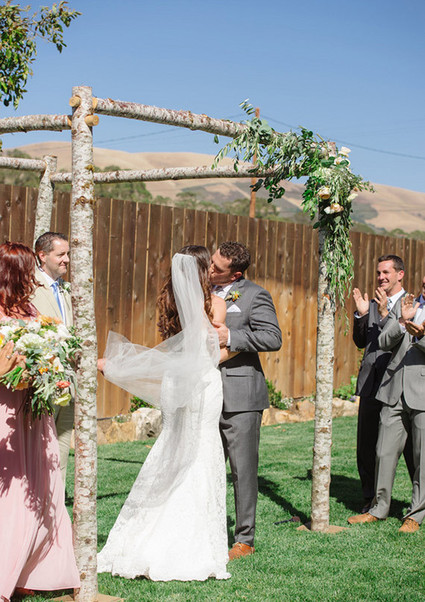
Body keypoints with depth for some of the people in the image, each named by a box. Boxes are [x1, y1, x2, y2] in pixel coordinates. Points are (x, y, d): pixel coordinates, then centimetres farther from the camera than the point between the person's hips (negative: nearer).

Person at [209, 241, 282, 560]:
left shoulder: (255, 295, -7)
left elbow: (273, 338, -15)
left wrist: (231, 337, -22)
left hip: (240, 396, -6)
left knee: (243, 470, 1)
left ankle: (245, 540, 9)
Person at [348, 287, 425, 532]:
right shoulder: (405, 307, 13)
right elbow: (384, 342, 4)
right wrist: (402, 321, -12)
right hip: (395, 392, 4)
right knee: (385, 452, 8)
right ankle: (380, 508, 23)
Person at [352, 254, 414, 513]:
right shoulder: (373, 304, 16)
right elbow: (361, 342, 14)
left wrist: (385, 314, -21)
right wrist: (362, 315, 0)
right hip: (371, 383, 6)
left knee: (409, 444, -2)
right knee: (366, 444, 8)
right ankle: (371, 498, 20)